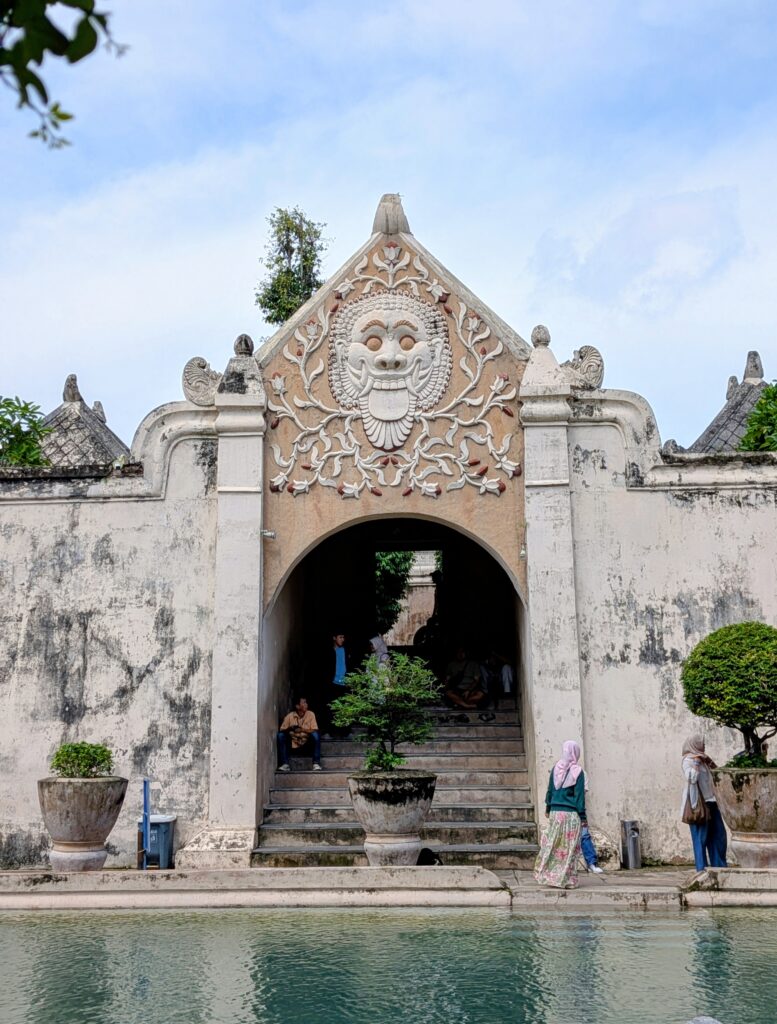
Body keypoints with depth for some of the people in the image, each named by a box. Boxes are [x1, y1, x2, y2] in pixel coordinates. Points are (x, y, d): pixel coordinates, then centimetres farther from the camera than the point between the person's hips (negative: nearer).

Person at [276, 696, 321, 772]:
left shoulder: (310, 714, -5)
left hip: (306, 745, -1)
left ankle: (316, 764, -25)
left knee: (316, 734, -28)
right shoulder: (290, 716, -5)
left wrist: (302, 729, -26)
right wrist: (289, 729, -26)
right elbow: (281, 731, -5)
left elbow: (315, 731, -12)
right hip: (293, 746, 1)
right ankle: (285, 764, -21)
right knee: (280, 736, -22)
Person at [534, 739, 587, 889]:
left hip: (555, 812, 4)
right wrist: (583, 816, -4)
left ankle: (547, 876, 13)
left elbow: (550, 790, 9)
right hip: (571, 815, -4)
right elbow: (579, 795, -8)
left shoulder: (556, 768, 3)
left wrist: (548, 808, 20)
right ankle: (567, 880, 4)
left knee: (553, 845, 11)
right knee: (569, 848, 2)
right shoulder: (578, 772, -9)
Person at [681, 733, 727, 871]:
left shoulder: (702, 759, 14)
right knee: (701, 835, -3)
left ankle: (718, 865, 20)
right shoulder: (688, 760, -9)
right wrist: (696, 762, -21)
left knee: (718, 833, 11)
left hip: (709, 801, 9)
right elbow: (691, 777, -25)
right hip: (698, 802, -9)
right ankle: (702, 867, 3)